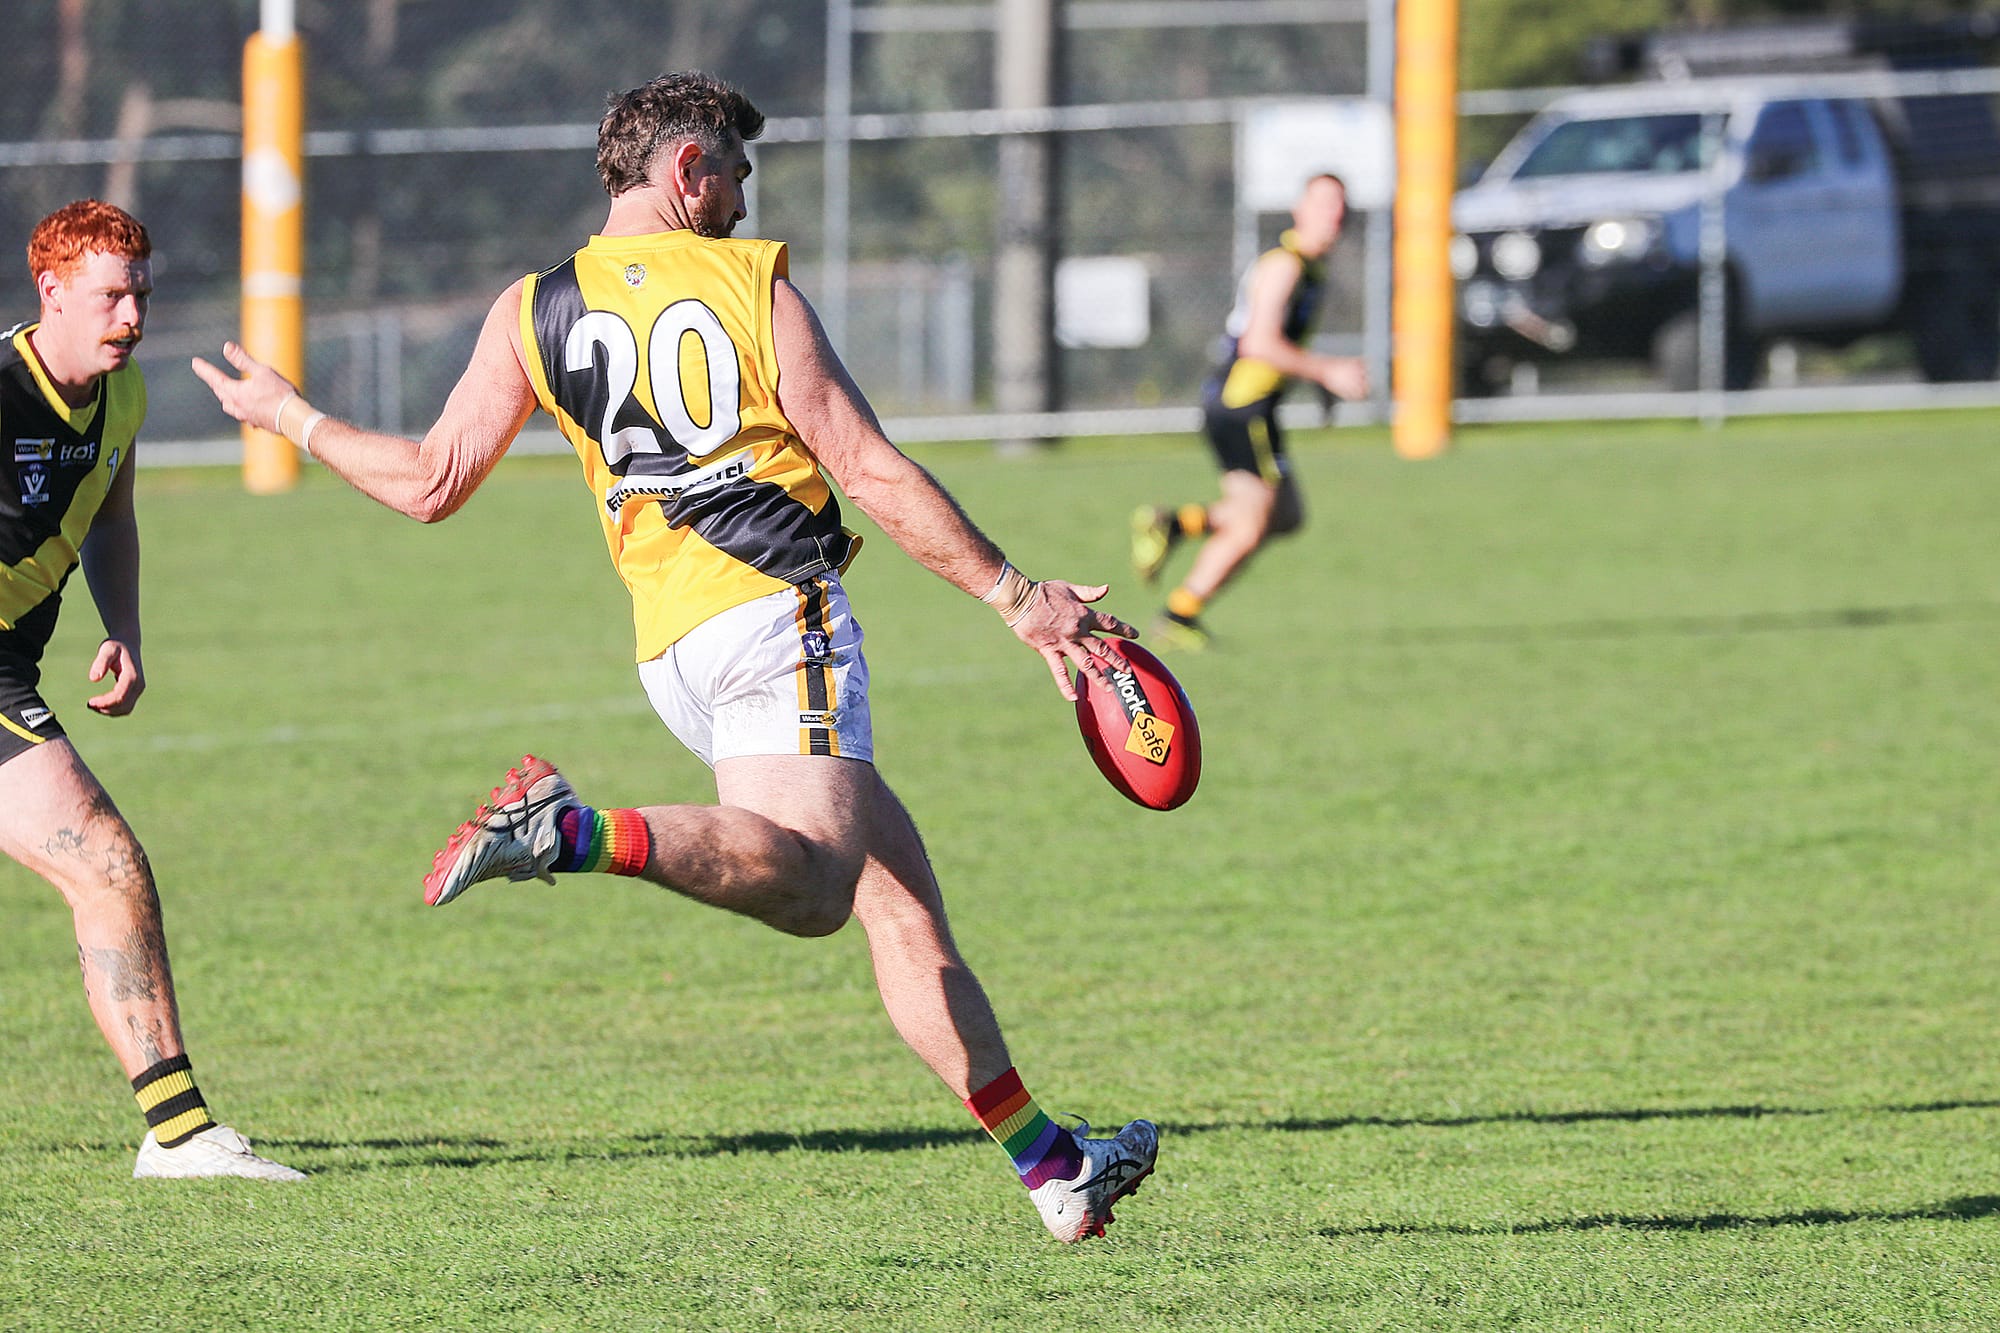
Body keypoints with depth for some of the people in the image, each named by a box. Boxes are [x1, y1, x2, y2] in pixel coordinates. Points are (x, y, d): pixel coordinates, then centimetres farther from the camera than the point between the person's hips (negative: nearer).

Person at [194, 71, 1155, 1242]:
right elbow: (871, 471, -1)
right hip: (778, 611, -6)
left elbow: (432, 483, 12)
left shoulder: (535, 311, 12)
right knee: (812, 886, -26)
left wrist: (290, 416, 28)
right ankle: (583, 834, -47)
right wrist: (1017, 596, 3)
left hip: (674, 649, 6)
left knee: (902, 896, 9)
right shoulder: (755, 281, 3)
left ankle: (1052, 1166, 6)